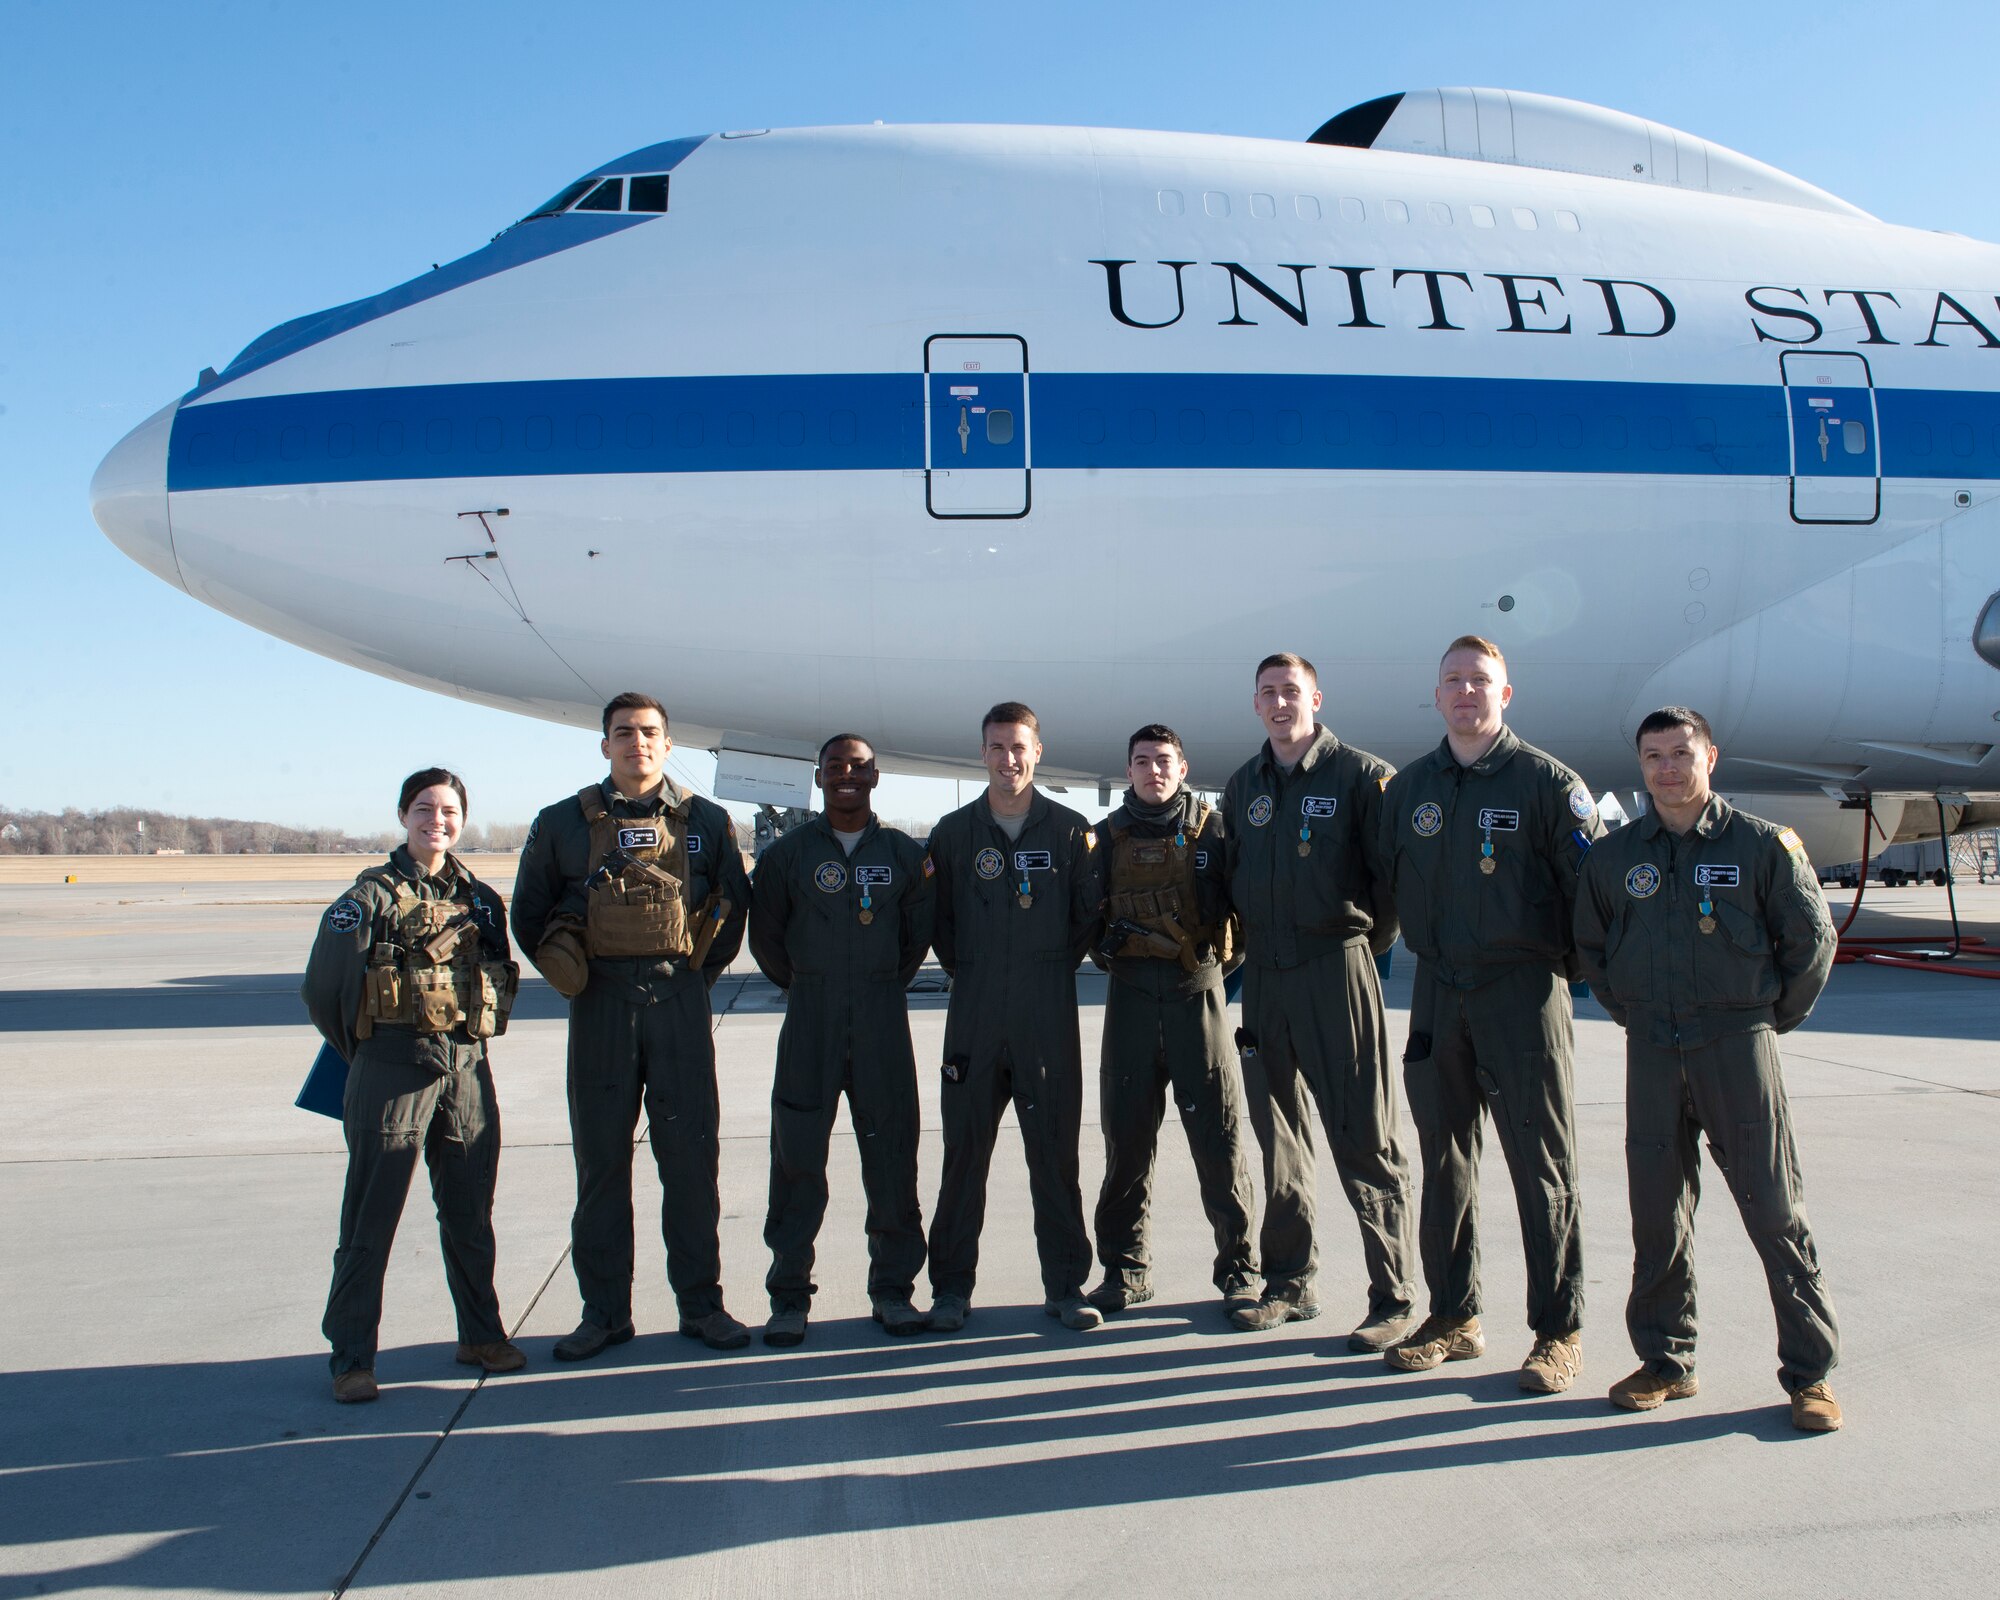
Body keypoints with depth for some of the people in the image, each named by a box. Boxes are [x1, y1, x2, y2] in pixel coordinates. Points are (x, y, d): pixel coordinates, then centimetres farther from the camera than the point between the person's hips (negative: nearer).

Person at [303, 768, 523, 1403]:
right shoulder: (372, 897, -5)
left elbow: (502, 978, 17)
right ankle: (351, 1357, 12)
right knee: (370, 1219, 2)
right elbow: (322, 989, -4)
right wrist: (365, 1053, 6)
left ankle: (481, 1333, 27)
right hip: (393, 1069, -4)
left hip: (467, 1068, 5)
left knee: (470, 1214, 13)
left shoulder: (481, 899, 10)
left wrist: (467, 1044, 10)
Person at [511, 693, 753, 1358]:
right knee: (601, 1158, 5)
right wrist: (564, 967, 1)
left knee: (690, 1156, 3)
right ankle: (604, 1310, 16)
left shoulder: (706, 822, 6)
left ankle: (701, 1303, 15)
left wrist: (704, 969, 6)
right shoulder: (564, 823, 6)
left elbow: (735, 902, 14)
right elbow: (529, 911, 13)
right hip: (601, 1003, 0)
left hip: (680, 1001, 0)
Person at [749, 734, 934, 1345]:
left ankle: (892, 1288, 16)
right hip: (810, 1020, -1)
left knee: (891, 1154, 3)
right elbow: (764, 934, 10)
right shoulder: (788, 852, 3)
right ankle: (789, 1296, 11)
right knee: (798, 1155, 1)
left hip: (883, 1019, 1)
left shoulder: (904, 853, 6)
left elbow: (920, 932, 14)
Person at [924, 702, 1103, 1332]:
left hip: (1048, 1014, -1)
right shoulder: (954, 832, 8)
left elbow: (1089, 912, 7)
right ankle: (951, 1287, 14)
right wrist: (966, 968, 7)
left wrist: (1052, 967, 4)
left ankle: (1065, 1285, 13)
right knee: (964, 1149, 4)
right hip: (975, 1012, 1)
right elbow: (938, 917, 13)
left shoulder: (1070, 830, 4)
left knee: (1054, 1150, 3)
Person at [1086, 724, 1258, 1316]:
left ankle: (1239, 1268, 11)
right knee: (1127, 1135, 5)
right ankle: (1126, 1269, 16)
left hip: (1198, 994, -2)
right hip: (1131, 999, 2)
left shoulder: (1213, 829, 4)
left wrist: (1229, 955, -5)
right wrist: (1104, 941, 0)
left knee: (1219, 1135, -1)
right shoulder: (1108, 836, 11)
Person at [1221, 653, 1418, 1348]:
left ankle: (1393, 1298, 5)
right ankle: (1289, 1284, 23)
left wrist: (1368, 939, -1)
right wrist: (1256, 939, 13)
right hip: (1263, 977, 6)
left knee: (1364, 1141, -4)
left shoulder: (1359, 774, -5)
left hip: (1336, 974, -6)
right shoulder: (1243, 786, 14)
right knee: (1278, 1135, 12)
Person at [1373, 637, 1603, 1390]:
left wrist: (1571, 962, -2)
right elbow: (1387, 882, 19)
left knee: (1542, 1168, 0)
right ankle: (1453, 1319, 22)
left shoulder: (1547, 781, -4)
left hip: (1522, 991, -4)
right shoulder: (1408, 788, 10)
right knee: (1444, 1163, 10)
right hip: (1437, 994, 5)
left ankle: (1558, 1333, 11)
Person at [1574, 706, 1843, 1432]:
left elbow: (1812, 938, 5)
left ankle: (1810, 1373, 12)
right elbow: (1590, 944, 19)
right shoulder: (1614, 855, 6)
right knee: (1657, 1212, 8)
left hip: (1736, 1046, -3)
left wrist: (1773, 1018, 6)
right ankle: (1665, 1361, 20)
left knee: (1774, 1209, 0)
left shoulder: (1762, 844, -2)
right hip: (1652, 1052, 3)